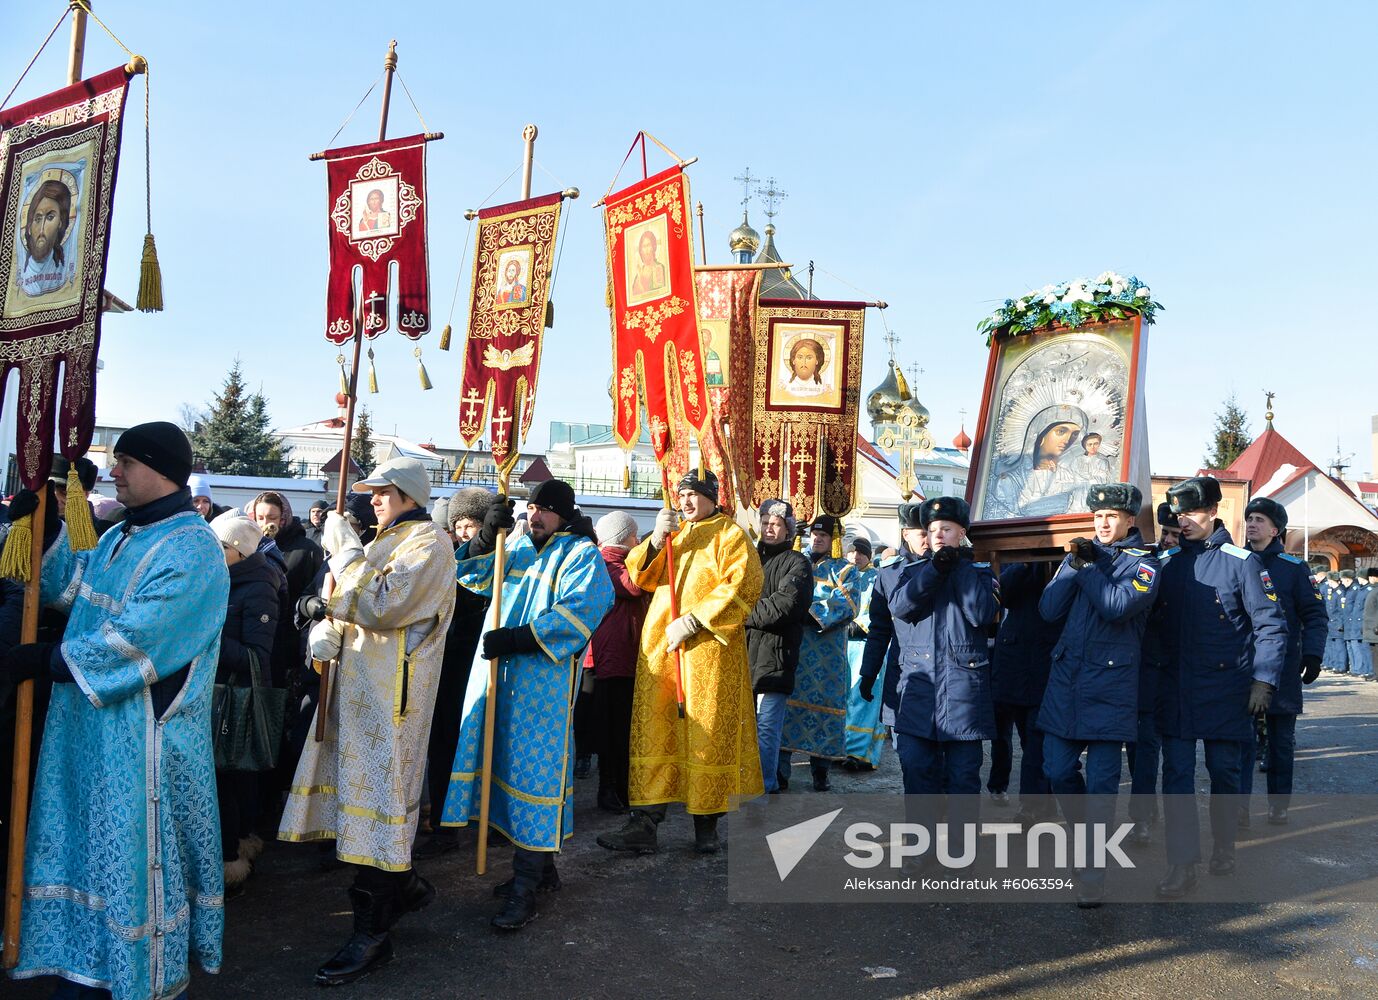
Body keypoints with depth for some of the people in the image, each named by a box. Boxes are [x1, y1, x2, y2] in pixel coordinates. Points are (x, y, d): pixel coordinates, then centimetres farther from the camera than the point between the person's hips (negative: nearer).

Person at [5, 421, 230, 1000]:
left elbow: (135, 643, -24)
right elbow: (69, 588, 20)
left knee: (141, 853, 3)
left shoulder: (190, 550, -18)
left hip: (144, 739, -9)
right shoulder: (122, 537, 12)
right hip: (89, 727, 9)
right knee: (95, 846, 17)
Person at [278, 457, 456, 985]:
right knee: (362, 790, 14)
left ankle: (373, 933, 2)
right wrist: (327, 629, -3)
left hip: (389, 693, -9)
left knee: (375, 797, -6)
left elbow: (380, 605, -23)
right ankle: (405, 883, 32)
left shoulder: (427, 544, -10)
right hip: (357, 685, 9)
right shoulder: (386, 541, 18)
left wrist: (345, 550, -15)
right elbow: (346, 606, 19)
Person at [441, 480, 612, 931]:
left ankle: (525, 889, 1)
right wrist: (487, 535, -7)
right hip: (500, 674, 7)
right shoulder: (516, 547, 15)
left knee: (534, 771, -5)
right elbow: (474, 575, 10)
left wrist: (518, 637, -23)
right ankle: (541, 867, 26)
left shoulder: (580, 554, -5)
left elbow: (578, 612, -18)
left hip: (545, 683, -7)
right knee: (512, 767, 11)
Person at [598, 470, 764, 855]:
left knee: (707, 731, 0)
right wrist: (656, 540, -8)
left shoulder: (730, 534, 3)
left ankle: (707, 823, 10)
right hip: (659, 649, 5)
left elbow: (743, 586, -11)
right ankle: (645, 823, 2)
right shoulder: (673, 534, 21)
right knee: (655, 731, 1)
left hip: (708, 649, -5)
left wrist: (691, 621, -16)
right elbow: (642, 577, 11)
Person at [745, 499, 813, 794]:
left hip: (775, 653, -5)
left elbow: (785, 603, -13)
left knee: (766, 725, -4)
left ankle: (765, 787, 2)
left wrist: (744, 615, -8)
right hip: (744, 650, 5)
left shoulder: (796, 563, 2)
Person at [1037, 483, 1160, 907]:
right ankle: (1086, 835, 31)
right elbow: (1049, 610, 2)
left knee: (1101, 778, -2)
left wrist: (1088, 566, -9)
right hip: (1065, 679, 5)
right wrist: (1076, 565, -6)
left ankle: (1094, 865, 7)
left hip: (1110, 684, -4)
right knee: (1058, 769, 7)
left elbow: (1117, 606, -20)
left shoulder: (1143, 563, 0)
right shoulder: (1080, 554, 13)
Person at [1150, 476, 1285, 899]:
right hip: (1175, 688, 3)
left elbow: (1271, 626, -5)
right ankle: (1182, 865, 2)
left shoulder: (1241, 562, -5)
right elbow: (1151, 621, 13)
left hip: (1225, 688, -3)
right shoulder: (1167, 563, 7)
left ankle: (1224, 846, 32)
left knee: (1223, 770, 11)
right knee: (1177, 774, -2)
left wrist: (1263, 680, -10)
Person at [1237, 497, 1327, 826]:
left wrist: (1312, 655, -10)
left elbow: (1314, 615, 0)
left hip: (1282, 668, -1)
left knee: (1281, 740, 9)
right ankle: (1239, 807, -1)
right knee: (1241, 738, -4)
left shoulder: (1293, 568, 1)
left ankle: (1279, 806, 21)